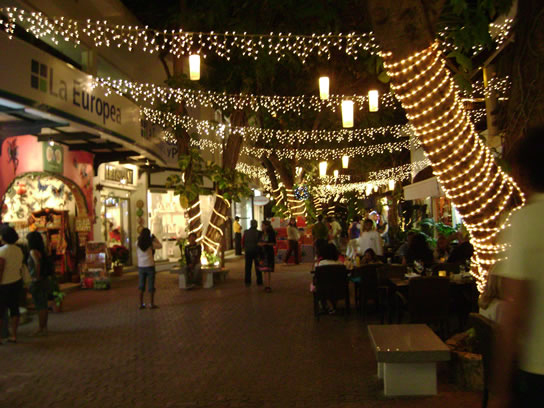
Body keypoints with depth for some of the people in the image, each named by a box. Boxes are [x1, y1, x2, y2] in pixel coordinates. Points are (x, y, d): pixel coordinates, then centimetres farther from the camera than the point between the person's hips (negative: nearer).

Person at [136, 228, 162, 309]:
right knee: (151, 286, 4)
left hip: (141, 266, 2)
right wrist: (154, 238, 12)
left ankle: (141, 304, 12)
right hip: (150, 266, -2)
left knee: (141, 287, 11)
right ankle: (152, 304, 6)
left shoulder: (138, 244, -4)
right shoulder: (151, 243, -9)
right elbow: (160, 246, 5)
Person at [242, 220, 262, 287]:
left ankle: (247, 282, 9)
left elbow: (243, 242, 0)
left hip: (248, 252, 2)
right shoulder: (258, 233, -12)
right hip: (256, 251, -2)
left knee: (248, 267, 11)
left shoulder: (246, 232, -5)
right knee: (258, 267, 10)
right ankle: (259, 282, 13)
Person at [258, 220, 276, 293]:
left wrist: (266, 243, -19)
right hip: (262, 252, 6)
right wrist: (260, 243, -6)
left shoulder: (271, 233, -7)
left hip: (269, 252, -6)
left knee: (267, 269, -13)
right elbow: (259, 242, 17)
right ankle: (267, 285, 16)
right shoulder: (261, 233, 10)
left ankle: (268, 286, -14)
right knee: (264, 269, 8)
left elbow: (274, 243, -6)